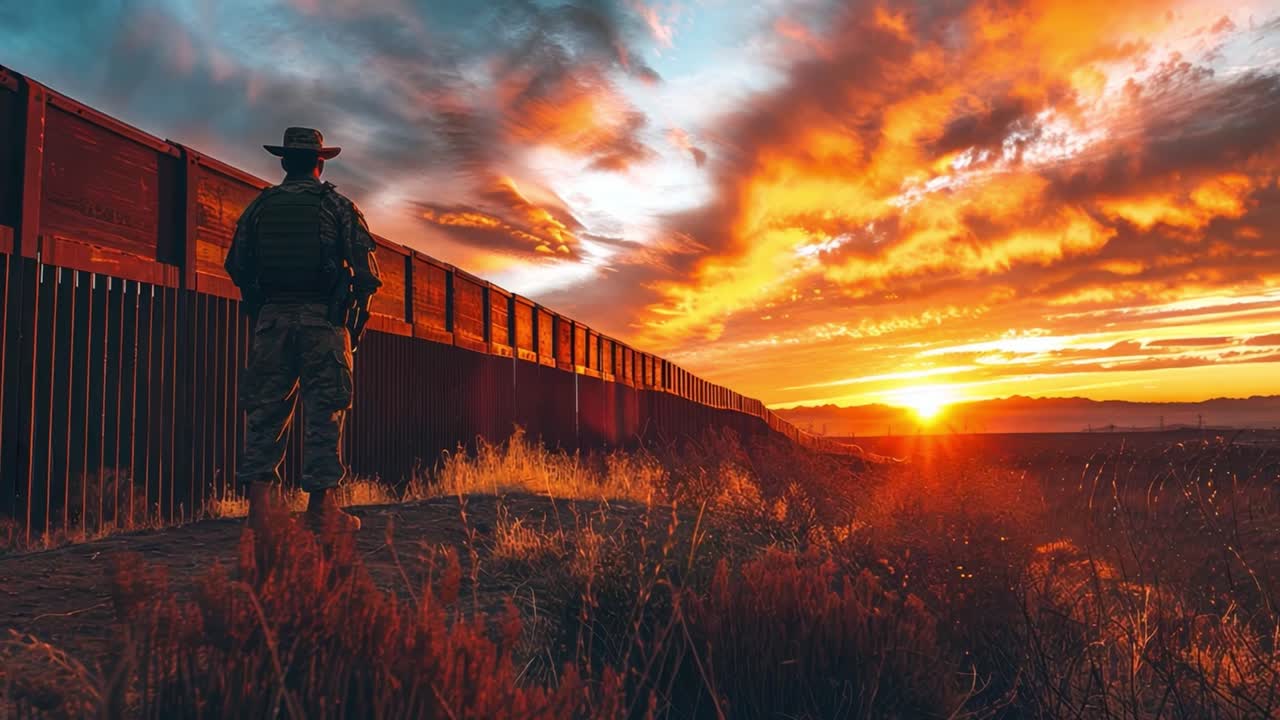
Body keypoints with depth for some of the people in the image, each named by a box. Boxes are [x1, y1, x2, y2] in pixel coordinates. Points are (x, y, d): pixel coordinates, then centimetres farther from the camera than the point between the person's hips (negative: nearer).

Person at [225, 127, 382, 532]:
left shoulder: (260, 206, 9)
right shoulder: (338, 206, 1)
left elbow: (237, 266, 10)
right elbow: (366, 268, -4)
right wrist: (356, 303, 12)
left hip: (272, 317, 3)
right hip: (323, 320, -2)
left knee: (266, 408, 8)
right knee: (324, 410, 0)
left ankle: (260, 501, 4)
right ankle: (321, 505, 0)